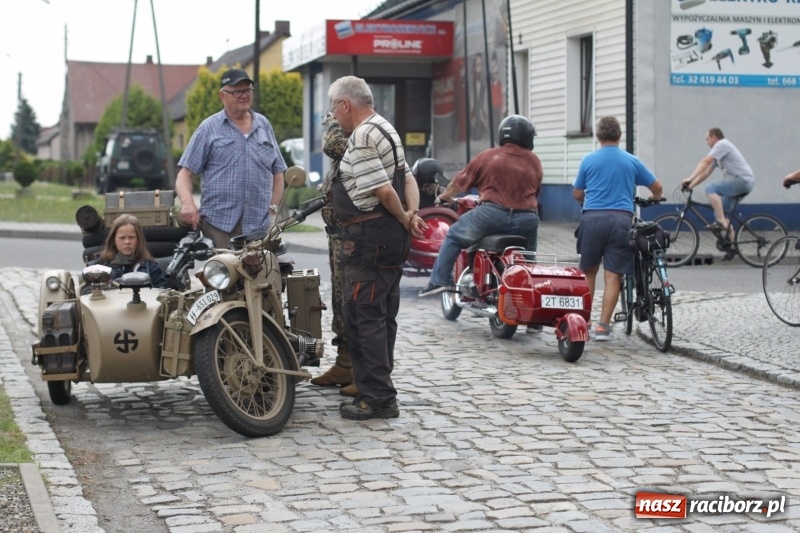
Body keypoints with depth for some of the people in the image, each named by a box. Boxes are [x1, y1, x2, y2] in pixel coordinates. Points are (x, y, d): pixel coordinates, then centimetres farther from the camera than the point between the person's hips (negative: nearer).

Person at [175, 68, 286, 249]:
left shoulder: (264, 125, 18)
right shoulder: (209, 128, 7)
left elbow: (278, 172, 22)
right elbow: (185, 173, 3)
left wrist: (273, 207, 8)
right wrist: (187, 203, -15)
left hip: (258, 226, 3)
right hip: (218, 223, -3)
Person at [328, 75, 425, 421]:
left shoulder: (363, 137, -16)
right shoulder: (385, 129, 18)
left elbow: (383, 190, -22)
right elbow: (408, 179, 14)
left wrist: (403, 218, -6)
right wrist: (412, 214, -1)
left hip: (369, 237, -11)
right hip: (392, 238, 11)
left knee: (363, 317, -6)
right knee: (382, 317, 15)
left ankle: (377, 398, -4)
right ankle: (380, 393, 23)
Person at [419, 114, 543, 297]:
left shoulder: (488, 157, 6)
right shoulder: (535, 162, 10)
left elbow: (461, 180, 15)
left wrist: (445, 196, 34)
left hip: (493, 215, -2)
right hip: (526, 220, 2)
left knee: (454, 236, 16)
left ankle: (440, 280, 7)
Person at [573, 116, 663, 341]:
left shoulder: (589, 160, 7)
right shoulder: (632, 161, 9)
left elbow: (577, 194, 13)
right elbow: (657, 188, 16)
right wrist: (652, 200, 39)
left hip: (592, 219, 0)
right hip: (621, 219, 0)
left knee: (588, 272, 15)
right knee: (612, 276, 0)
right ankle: (603, 326, -4)